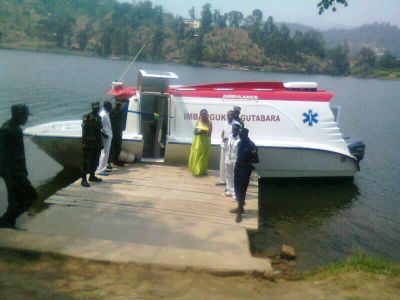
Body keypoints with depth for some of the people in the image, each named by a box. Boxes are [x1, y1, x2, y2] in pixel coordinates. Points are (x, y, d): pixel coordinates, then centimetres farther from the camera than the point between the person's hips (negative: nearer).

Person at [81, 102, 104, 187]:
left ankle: (92, 176, 28)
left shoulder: (98, 117, 13)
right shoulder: (87, 117, -8)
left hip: (97, 144, 7)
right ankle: (84, 179, -6)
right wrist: (84, 143, -19)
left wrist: (101, 143, 15)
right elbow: (84, 131, -13)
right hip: (89, 144, -7)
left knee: (95, 161, 14)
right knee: (87, 161, -8)